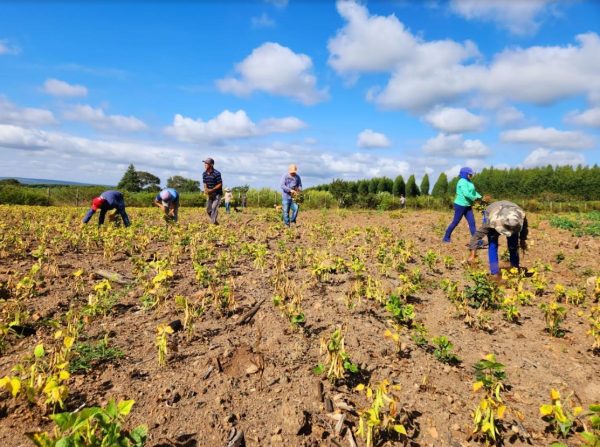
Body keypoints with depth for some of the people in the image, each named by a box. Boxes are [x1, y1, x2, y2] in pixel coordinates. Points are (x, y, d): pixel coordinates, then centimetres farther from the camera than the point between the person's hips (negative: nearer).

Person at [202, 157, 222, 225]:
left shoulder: (216, 173, -19)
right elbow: (205, 184, 6)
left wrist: (211, 190, -22)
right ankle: (214, 221, 22)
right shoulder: (204, 174, 0)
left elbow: (220, 184, -17)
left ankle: (213, 222, -16)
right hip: (209, 194, 6)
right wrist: (206, 190, -14)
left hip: (217, 193, -6)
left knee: (214, 207, -18)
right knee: (208, 209, 6)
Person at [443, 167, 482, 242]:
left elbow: (474, 192, 11)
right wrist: (474, 198, -15)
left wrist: (480, 197, -4)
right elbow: (466, 194, -26)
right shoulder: (463, 181, -16)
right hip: (460, 205, -9)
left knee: (472, 222, 3)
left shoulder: (469, 182, 13)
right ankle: (446, 237, 15)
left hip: (468, 206, 9)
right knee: (455, 222, 1)